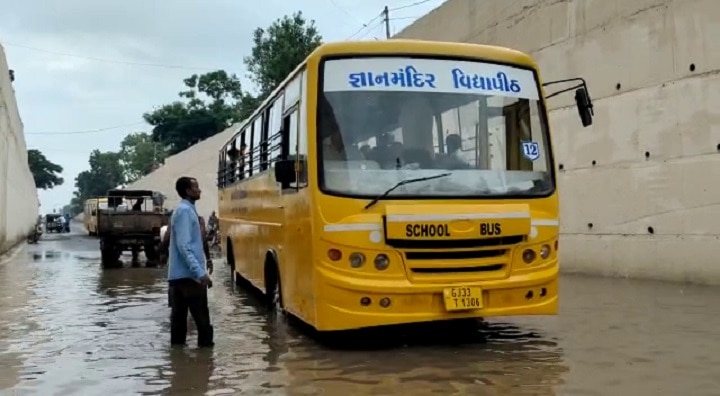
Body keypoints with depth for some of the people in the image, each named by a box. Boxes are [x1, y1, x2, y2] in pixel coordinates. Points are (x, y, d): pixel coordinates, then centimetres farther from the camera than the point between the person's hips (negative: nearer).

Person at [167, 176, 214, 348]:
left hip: (178, 274, 10)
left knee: (179, 314, 10)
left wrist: (199, 270, 22)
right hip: (189, 274, -10)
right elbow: (184, 247, -21)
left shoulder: (185, 210, 17)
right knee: (201, 315, -5)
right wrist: (200, 272, -25)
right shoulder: (185, 211, -13)